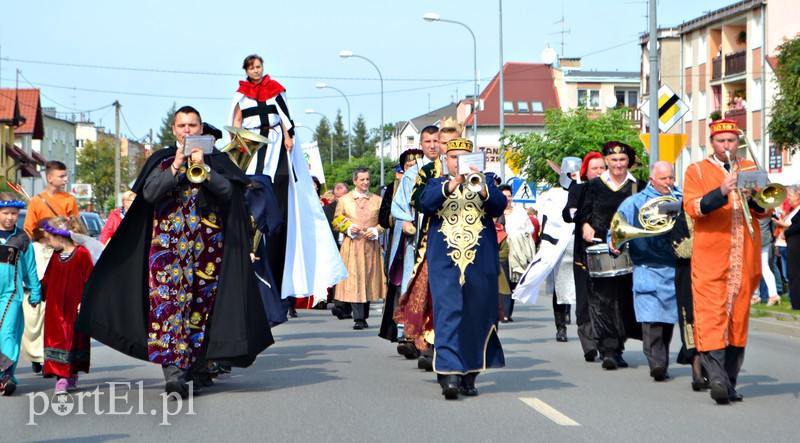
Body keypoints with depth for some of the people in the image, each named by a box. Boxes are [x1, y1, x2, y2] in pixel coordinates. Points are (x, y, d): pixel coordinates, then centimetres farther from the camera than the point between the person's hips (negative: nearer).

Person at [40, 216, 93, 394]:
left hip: (74, 309, -5)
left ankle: (72, 376, 16)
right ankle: (61, 377, -2)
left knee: (75, 338, 5)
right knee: (57, 338, -4)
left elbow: (90, 279, -10)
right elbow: (47, 280, 19)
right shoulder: (56, 256, 9)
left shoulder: (82, 254, -10)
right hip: (55, 309, 5)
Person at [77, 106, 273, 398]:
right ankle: (173, 371, -22)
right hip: (167, 244, -1)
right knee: (167, 300, -15)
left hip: (207, 245, 1)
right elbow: (149, 193, -3)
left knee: (201, 302, 3)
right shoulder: (162, 161, 12)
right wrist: (176, 167, -11)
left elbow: (228, 191, -5)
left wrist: (204, 168, -16)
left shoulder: (216, 160, 12)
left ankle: (194, 366, 14)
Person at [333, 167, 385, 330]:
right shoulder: (344, 200, 10)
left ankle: (363, 317, 12)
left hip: (371, 245, 2)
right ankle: (358, 318, -16)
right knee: (354, 279, -12)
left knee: (369, 279, 2)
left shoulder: (377, 200, 12)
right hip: (352, 245, -2)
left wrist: (375, 231, -6)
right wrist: (349, 229, -7)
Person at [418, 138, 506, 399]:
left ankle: (469, 375, 17)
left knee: (478, 318, 5)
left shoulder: (485, 181, 15)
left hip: (481, 262, 2)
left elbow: (499, 206, -3)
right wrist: (452, 183, -18)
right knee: (447, 314, -14)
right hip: (445, 263, -1)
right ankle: (449, 375, -21)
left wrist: (481, 188, -20)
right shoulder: (436, 184, 14)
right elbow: (425, 204, -7)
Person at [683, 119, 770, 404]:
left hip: (745, 259, 4)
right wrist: (721, 192, -21)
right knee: (711, 316, -14)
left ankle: (730, 383, 11)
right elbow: (692, 207, -7)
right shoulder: (697, 171, 7)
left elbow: (765, 210, 12)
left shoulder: (750, 169, 17)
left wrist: (752, 197, -9)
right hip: (710, 259, -3)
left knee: (738, 319, 5)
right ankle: (717, 378, -21)